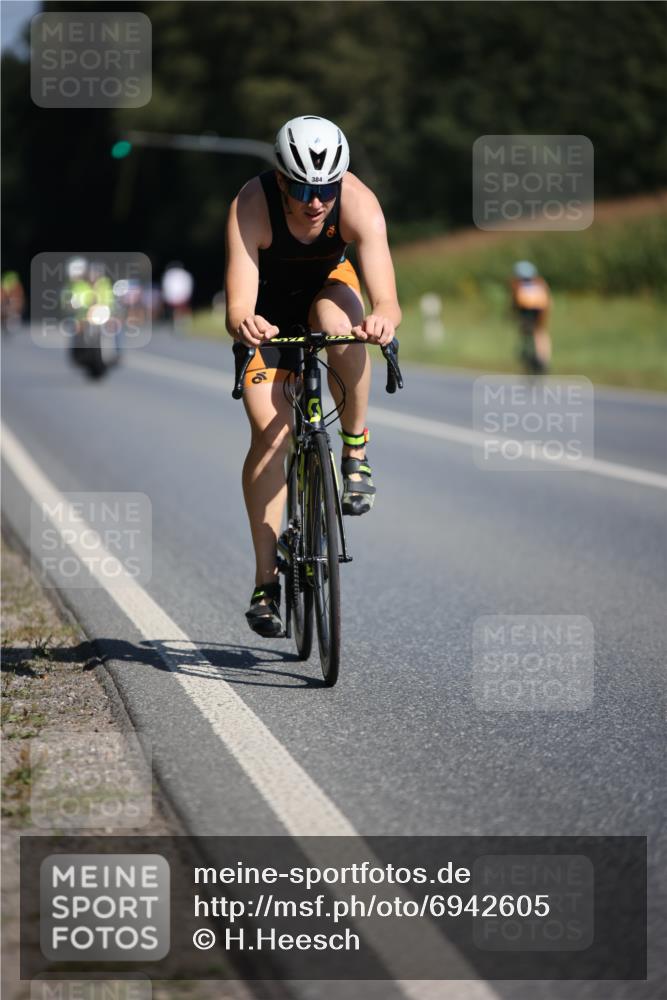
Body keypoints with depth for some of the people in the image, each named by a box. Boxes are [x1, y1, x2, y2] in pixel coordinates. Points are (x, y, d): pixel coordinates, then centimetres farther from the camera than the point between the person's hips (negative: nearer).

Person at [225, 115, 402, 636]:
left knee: (339, 322, -37)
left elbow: (388, 300, -41)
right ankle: (267, 580, -7)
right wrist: (245, 324, -64)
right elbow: (237, 308, -41)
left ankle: (356, 451, -15)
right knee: (270, 432, -14)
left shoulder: (359, 203, -33)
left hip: (328, 286, 1)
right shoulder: (251, 207, -35)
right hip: (268, 303, -1)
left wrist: (383, 318, -65)